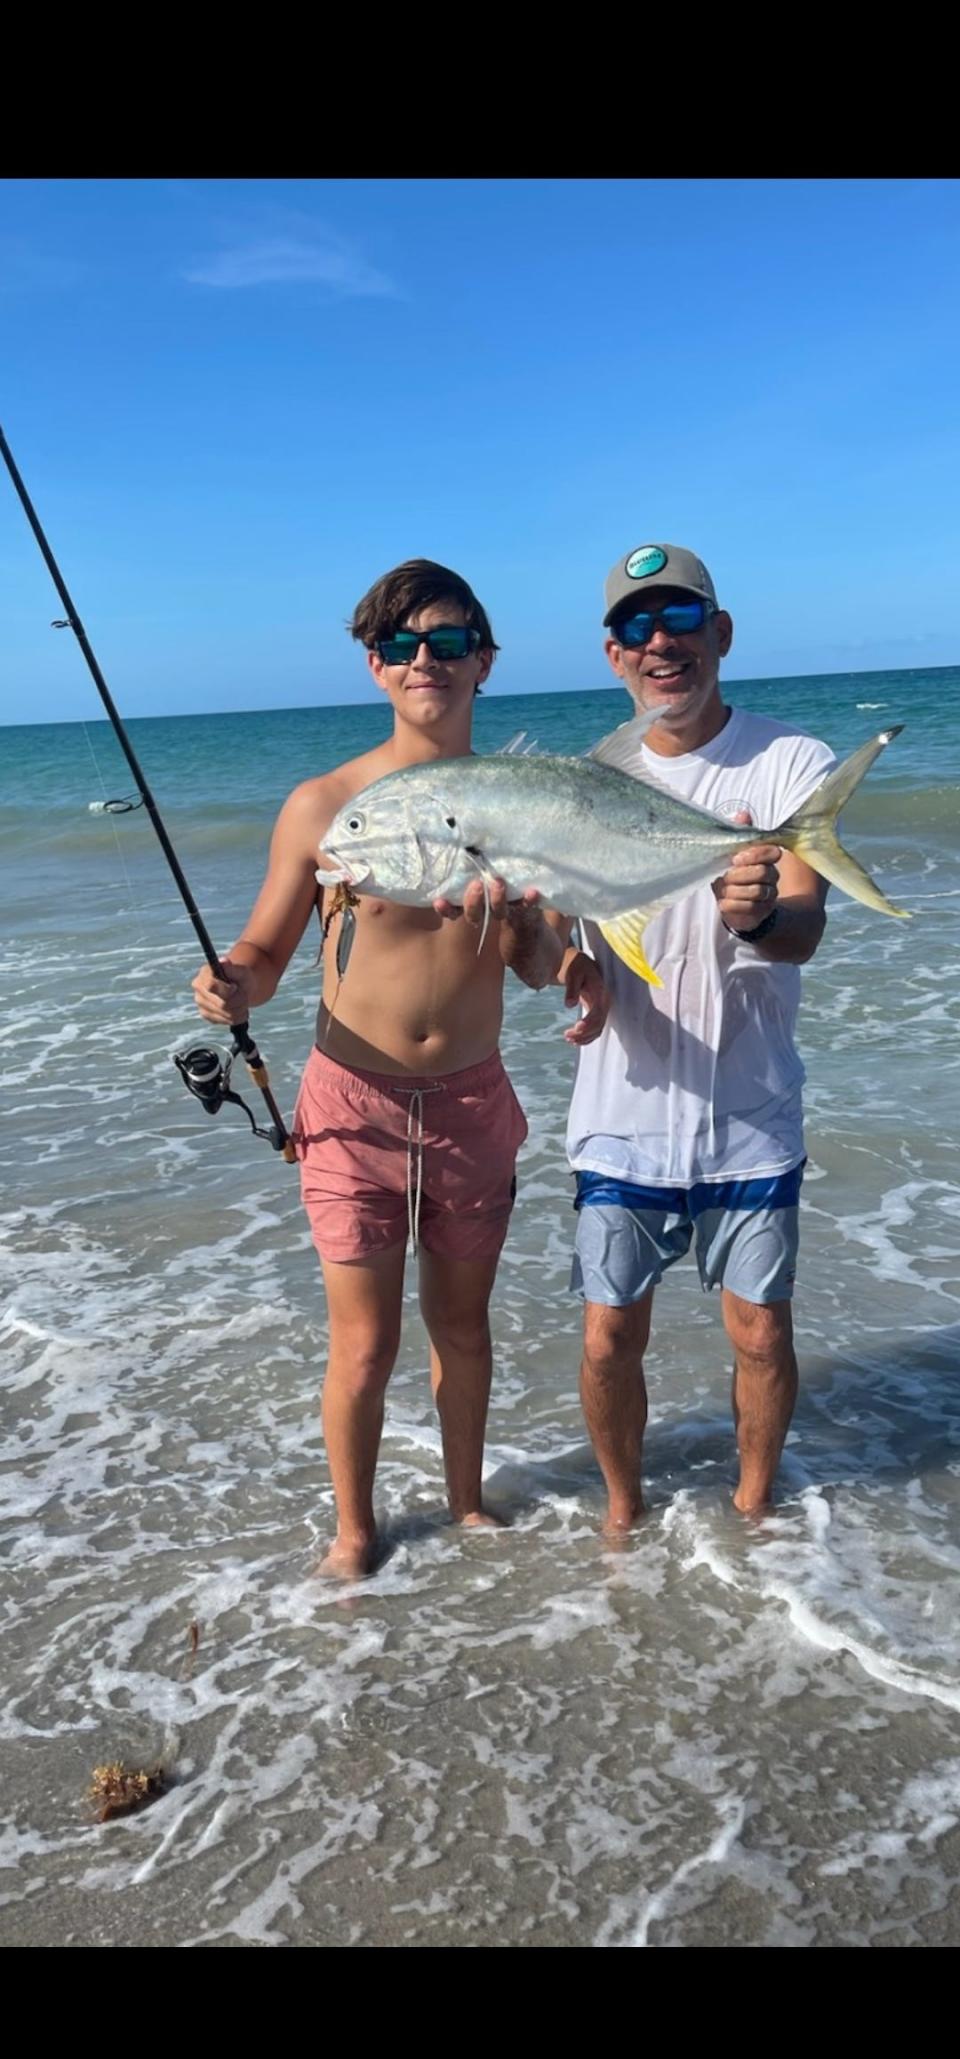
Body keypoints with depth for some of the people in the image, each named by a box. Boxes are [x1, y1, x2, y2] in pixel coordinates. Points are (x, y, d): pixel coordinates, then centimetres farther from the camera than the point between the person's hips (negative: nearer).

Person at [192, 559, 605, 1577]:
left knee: (461, 1321, 19)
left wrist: (572, 969, -12)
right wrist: (234, 987, -23)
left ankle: (468, 1498, 42)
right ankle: (353, 1527, 32)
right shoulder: (320, 806, -9)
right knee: (364, 1344, 6)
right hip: (355, 1103, -2)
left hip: (473, 1103, 3)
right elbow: (266, 949, -1)